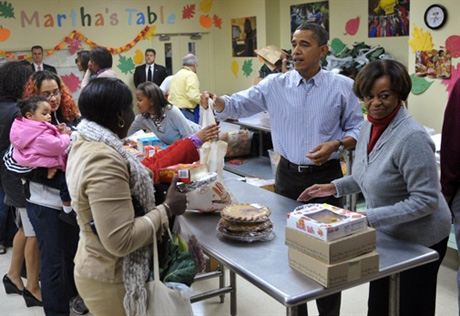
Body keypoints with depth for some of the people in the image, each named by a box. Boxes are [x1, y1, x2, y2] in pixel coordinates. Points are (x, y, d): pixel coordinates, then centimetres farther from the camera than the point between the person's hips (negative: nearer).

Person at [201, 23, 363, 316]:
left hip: (326, 176, -2)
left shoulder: (343, 86, -4)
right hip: (288, 174, 2)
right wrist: (215, 100, -23)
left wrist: (336, 144, -18)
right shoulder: (275, 84, 0)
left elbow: (357, 129, 0)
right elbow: (237, 105, -3)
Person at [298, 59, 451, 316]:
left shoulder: (412, 137, -27)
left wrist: (371, 217, -29)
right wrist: (336, 187, 3)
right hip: (387, 235, 8)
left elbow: (426, 200, -27)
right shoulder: (370, 126, -1)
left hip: (419, 240, -8)